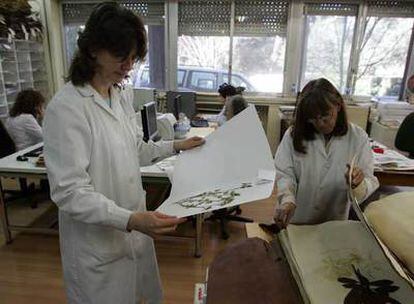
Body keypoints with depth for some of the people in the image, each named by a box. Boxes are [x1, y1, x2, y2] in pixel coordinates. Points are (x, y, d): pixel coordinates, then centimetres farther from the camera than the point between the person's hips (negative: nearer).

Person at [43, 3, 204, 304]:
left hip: (136, 226, 7)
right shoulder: (66, 107, -21)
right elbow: (68, 191, -22)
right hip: (97, 242, -6)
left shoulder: (123, 94, 2)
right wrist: (129, 219, -32)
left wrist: (176, 146, 7)